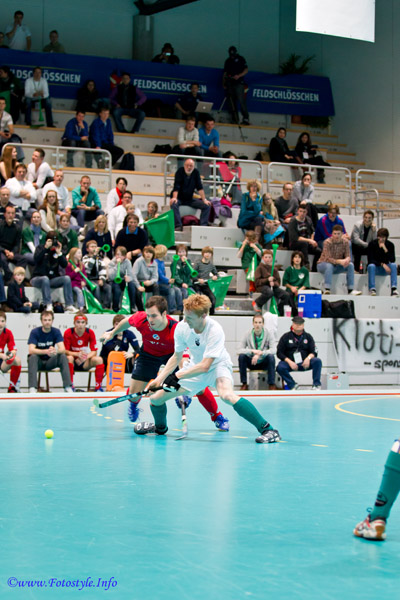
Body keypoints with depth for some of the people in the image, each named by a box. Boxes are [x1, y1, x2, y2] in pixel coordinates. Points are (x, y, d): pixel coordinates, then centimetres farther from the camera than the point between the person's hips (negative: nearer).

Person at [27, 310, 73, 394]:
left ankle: (68, 388, -27)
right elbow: (31, 350, -24)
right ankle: (32, 388, -40)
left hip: (50, 362, 2)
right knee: (33, 357, -34)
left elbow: (62, 349, -17)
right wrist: (46, 351, -41)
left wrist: (56, 351, -42)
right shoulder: (35, 332, -11)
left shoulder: (56, 331, -4)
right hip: (38, 362, -2)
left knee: (63, 357, -24)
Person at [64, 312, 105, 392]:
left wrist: (86, 357, -31)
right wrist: (77, 354, -33)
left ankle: (98, 387, -16)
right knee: (69, 358, -36)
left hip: (85, 363, 2)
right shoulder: (68, 332, -12)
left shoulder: (90, 332, -6)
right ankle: (70, 386, -30)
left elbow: (94, 352, -8)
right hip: (73, 362, -2)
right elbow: (65, 351, -14)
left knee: (99, 359, -24)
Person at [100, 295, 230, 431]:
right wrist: (112, 333, 11)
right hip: (149, 354, 2)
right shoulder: (141, 319, -31)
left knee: (199, 388, -11)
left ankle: (217, 417, 15)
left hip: (173, 354, -2)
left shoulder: (176, 330, -39)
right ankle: (133, 405, 35)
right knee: (134, 392, -6)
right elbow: (127, 322, -6)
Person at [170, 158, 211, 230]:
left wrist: (204, 200, -11)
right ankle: (178, 226, -37)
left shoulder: (196, 173, -2)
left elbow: (199, 188, -3)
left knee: (207, 205, -10)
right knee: (174, 204, -37)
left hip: (190, 199, 4)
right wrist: (174, 198, -37)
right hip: (179, 198, -4)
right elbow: (176, 187, -22)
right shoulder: (180, 171, -12)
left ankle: (203, 225, -15)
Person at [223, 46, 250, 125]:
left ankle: (246, 119, -17)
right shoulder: (228, 61, 19)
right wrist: (224, 83, 10)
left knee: (241, 100, -14)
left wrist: (239, 76, -16)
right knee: (231, 103, 2)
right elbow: (225, 73, 20)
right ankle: (235, 120, 7)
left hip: (239, 83, -5)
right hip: (230, 84, 5)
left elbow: (246, 70, -2)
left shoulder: (241, 59, 5)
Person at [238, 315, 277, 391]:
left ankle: (272, 384, -24)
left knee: (271, 356, -32)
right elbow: (239, 350, -10)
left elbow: (273, 350, -21)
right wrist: (252, 351, -28)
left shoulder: (269, 334, -9)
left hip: (265, 363, -1)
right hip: (252, 363, 1)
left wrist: (259, 354, -34)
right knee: (241, 356, -25)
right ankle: (244, 384, -16)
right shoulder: (248, 335, -4)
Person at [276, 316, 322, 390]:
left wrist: (308, 358, -18)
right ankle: (292, 385, -18)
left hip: (304, 363, 1)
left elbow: (314, 352, 7)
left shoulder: (308, 336, 12)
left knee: (317, 361, -26)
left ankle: (316, 385, -19)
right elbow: (279, 353, 2)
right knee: (280, 367, -33)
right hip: (290, 362, -1)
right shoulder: (286, 337, 7)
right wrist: (289, 362, -14)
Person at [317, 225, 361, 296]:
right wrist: (340, 261, -43)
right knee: (329, 265, -37)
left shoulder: (345, 242, -9)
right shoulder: (327, 242, -23)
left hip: (336, 266, 5)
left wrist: (347, 260, -35)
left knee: (350, 265, -17)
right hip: (323, 265, -5)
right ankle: (327, 290, -41)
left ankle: (351, 289, -18)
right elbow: (328, 259, -29)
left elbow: (348, 256, -10)